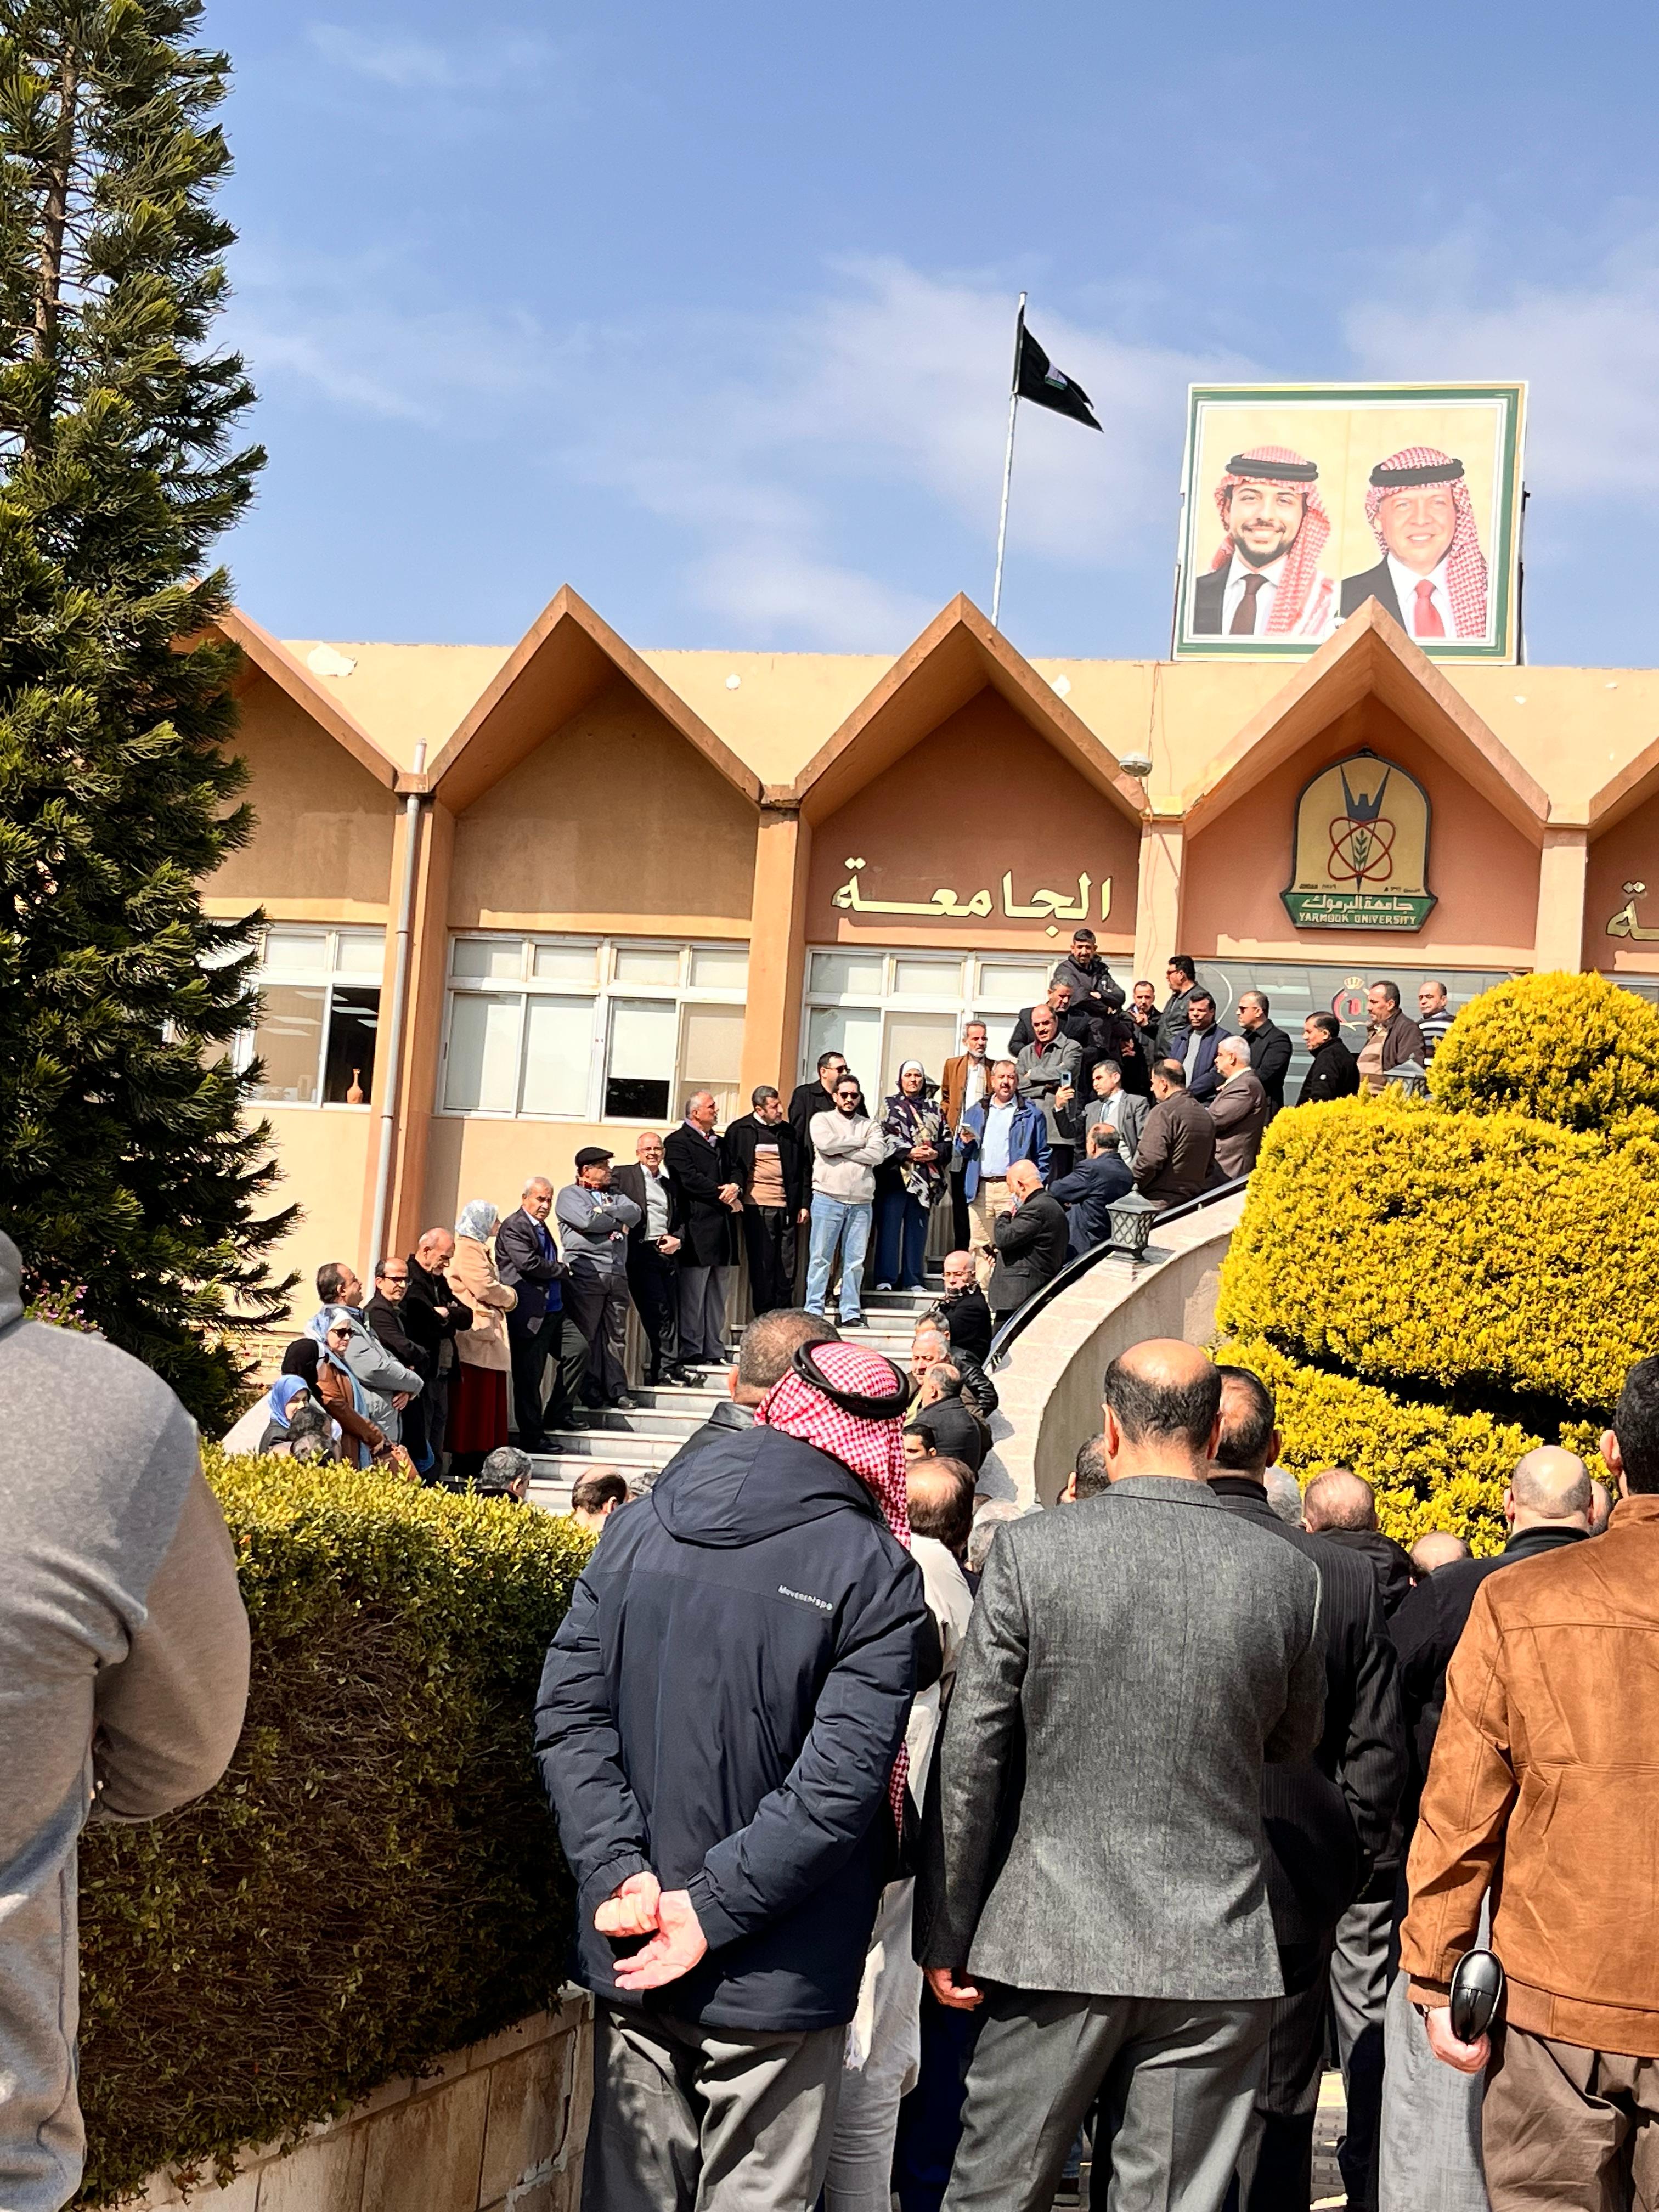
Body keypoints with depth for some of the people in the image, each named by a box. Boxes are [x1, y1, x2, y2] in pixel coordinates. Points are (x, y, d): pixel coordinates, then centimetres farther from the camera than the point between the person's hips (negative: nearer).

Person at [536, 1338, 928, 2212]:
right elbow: (841, 1782, -18)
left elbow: (568, 1714, -2)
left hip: (629, 1950, 4)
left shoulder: (639, 1527, 3)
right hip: (776, 1977, -4)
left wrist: (618, 1872, -6)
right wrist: (712, 1910, -13)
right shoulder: (876, 1573, -11)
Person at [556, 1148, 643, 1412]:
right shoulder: (570, 1195, 4)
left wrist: (604, 1211, -7)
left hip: (617, 1274, 6)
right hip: (586, 1274, -6)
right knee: (586, 1336, -2)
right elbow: (587, 1221, -13)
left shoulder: (614, 1195, 23)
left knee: (616, 1335, 4)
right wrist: (619, 1223, 0)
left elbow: (635, 1214, 5)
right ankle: (590, 1392, 3)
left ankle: (617, 1390, 6)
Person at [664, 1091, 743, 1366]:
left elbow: (733, 1172, 18)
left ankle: (715, 1350, 13)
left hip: (723, 1228, 8)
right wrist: (726, 1198, -12)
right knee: (693, 1293, -5)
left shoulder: (719, 1143, 22)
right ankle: (690, 1351, -2)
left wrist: (735, 1187, -7)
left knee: (718, 1294, 9)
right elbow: (690, 1179, -14)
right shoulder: (677, 1142, -4)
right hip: (697, 1228, -8)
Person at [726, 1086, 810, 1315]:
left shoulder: (789, 1132, 14)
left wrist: (803, 1204, 11)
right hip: (757, 1205, -3)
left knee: (787, 1266, 4)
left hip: (786, 1207, 3)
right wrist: (736, 1187, -16)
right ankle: (764, 1318, 5)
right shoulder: (740, 1131, 3)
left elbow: (801, 1170, 17)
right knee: (762, 1264, -2)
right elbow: (733, 1165, 3)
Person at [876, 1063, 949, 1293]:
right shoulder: (890, 1107, 6)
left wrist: (936, 1153, -7)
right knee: (890, 1226, -6)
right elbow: (885, 1138, -6)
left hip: (925, 1178, 4)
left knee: (917, 1228, 5)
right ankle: (885, 1279, -3)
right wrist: (909, 1153, -16)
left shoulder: (933, 1110, 18)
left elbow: (946, 1139, 13)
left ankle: (914, 1280, 9)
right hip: (895, 1174, -4)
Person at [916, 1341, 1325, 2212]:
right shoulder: (1288, 1575, -3)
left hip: (1053, 1944, -1)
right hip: (1216, 1957, 2)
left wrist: (946, 1936, 2)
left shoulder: (1030, 1550, -9)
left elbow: (969, 1758, -6)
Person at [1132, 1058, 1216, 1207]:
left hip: (1161, 1200, -8)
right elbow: (1209, 1167, 20)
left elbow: (1150, 1161, -18)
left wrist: (1130, 1185, -4)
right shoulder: (1205, 1115, 15)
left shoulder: (1163, 1112, -12)